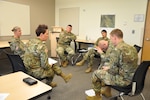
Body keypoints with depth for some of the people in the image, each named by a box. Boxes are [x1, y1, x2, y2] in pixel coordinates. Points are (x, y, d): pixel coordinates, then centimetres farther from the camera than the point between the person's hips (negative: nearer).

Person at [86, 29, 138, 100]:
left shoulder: (116, 50, -23)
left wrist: (107, 68, -1)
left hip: (123, 79, -8)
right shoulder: (131, 48, 4)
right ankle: (107, 91, 39)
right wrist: (108, 67, 14)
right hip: (131, 78, 9)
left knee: (96, 73, 5)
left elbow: (113, 70, -23)